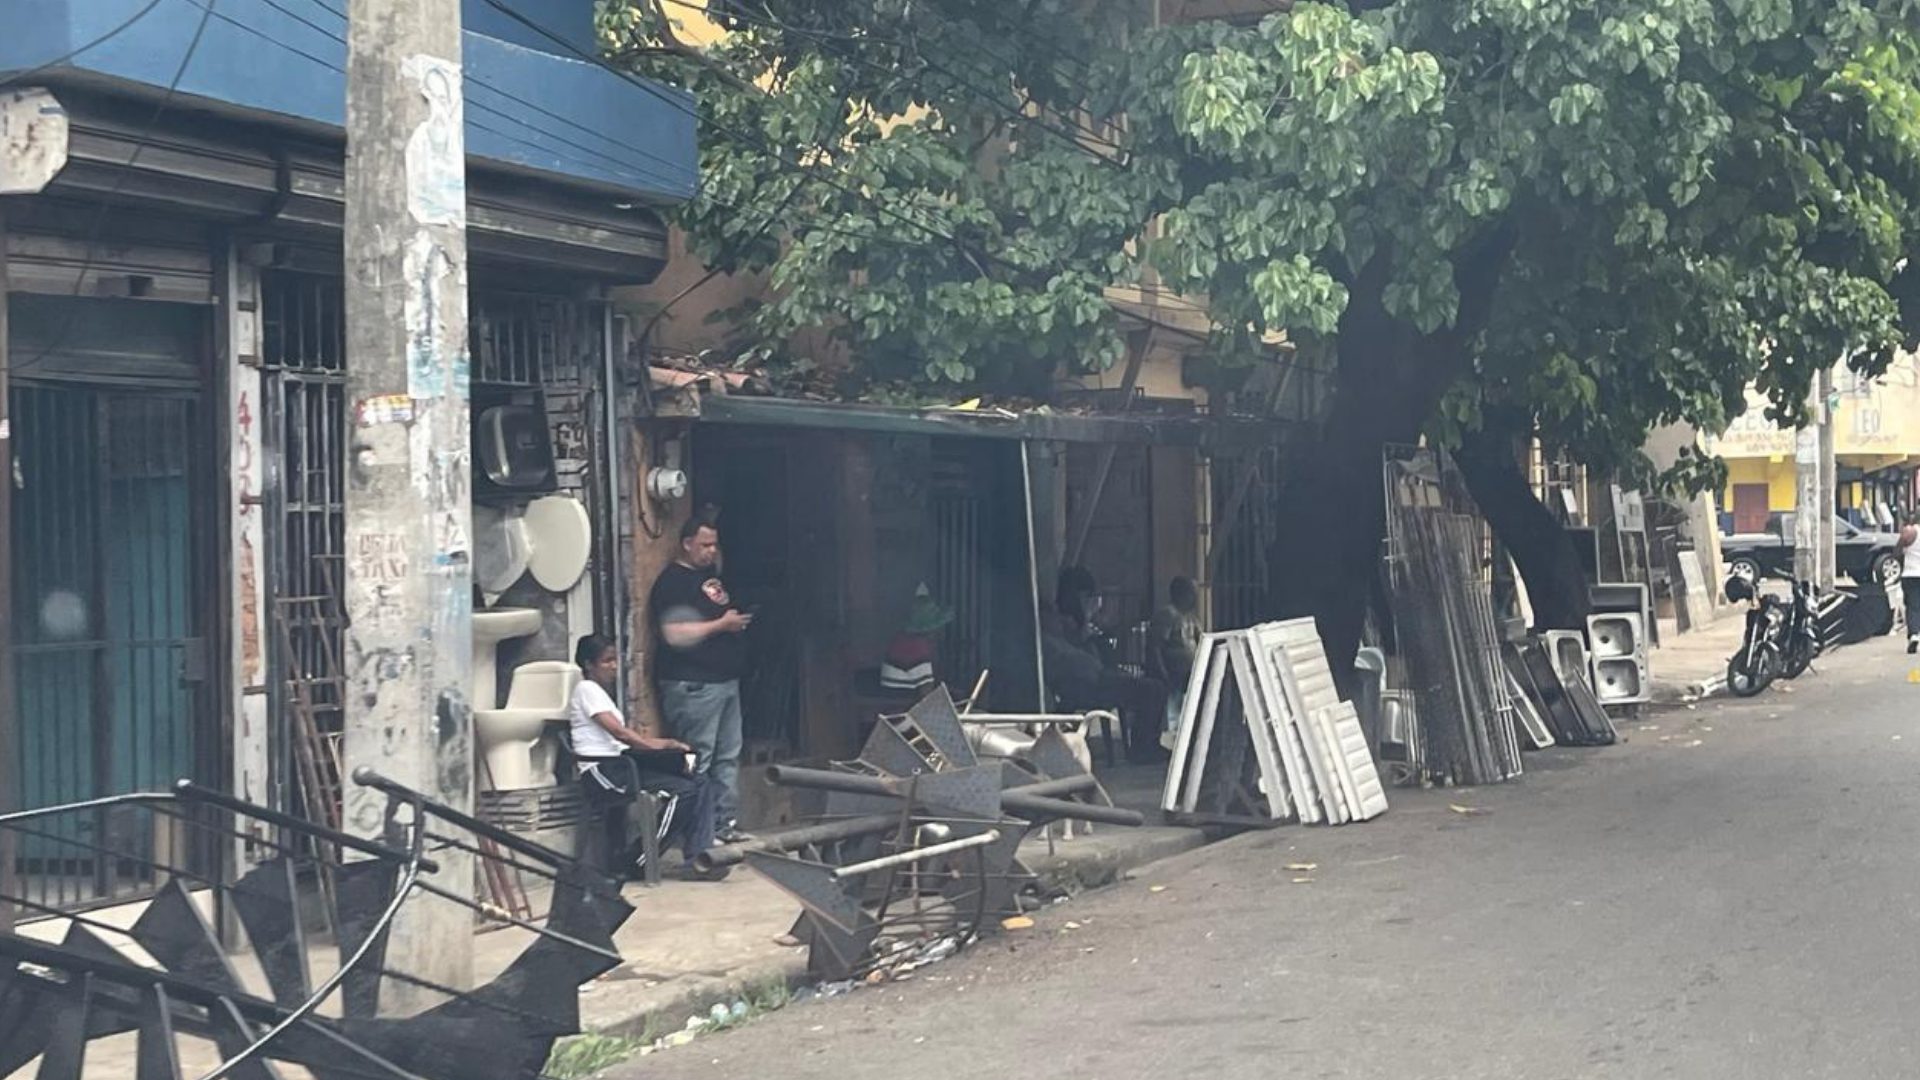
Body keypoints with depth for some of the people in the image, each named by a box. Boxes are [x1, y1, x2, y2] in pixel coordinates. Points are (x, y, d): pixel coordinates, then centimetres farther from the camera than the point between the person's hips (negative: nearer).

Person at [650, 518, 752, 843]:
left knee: (728, 756, 11)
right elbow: (675, 634, -22)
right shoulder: (671, 582, -12)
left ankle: (726, 824, 18)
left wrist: (737, 618, 13)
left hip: (726, 679, 10)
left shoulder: (710, 575, 17)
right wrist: (721, 625, -18)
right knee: (698, 761, -7)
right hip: (693, 685, -9)